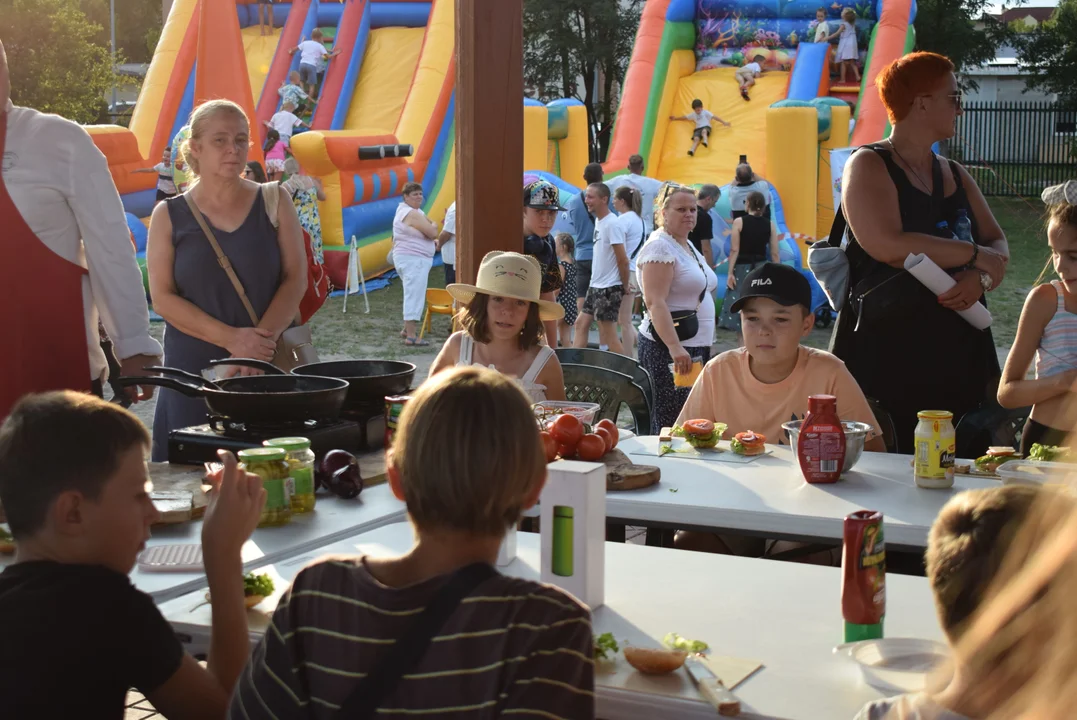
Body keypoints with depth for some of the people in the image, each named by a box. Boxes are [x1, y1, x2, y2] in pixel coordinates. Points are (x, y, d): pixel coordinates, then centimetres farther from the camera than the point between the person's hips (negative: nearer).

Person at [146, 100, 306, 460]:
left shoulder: (273, 201, 6)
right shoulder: (170, 215, 4)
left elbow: (296, 278, 1)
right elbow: (162, 297, -3)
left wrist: (263, 339, -15)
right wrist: (232, 339, -14)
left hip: (271, 365, 1)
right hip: (194, 370, 0)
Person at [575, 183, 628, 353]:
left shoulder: (612, 224, -18)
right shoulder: (598, 220, 11)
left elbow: (623, 260, -17)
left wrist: (624, 287, -9)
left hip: (609, 288, -9)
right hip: (596, 285, 9)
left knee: (609, 334, -4)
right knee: (581, 323, 11)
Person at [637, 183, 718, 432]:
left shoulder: (688, 245, 18)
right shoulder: (660, 247, -12)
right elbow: (655, 302, -21)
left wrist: (705, 345, 25)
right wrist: (675, 347, -29)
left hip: (696, 347, 10)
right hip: (669, 349, -10)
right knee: (669, 425, -9)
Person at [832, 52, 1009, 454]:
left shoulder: (956, 177, 19)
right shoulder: (869, 166, -3)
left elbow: (998, 246, 13)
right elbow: (887, 245, -19)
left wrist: (981, 278, -12)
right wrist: (974, 255, -10)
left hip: (956, 347, 6)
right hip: (885, 347, -6)